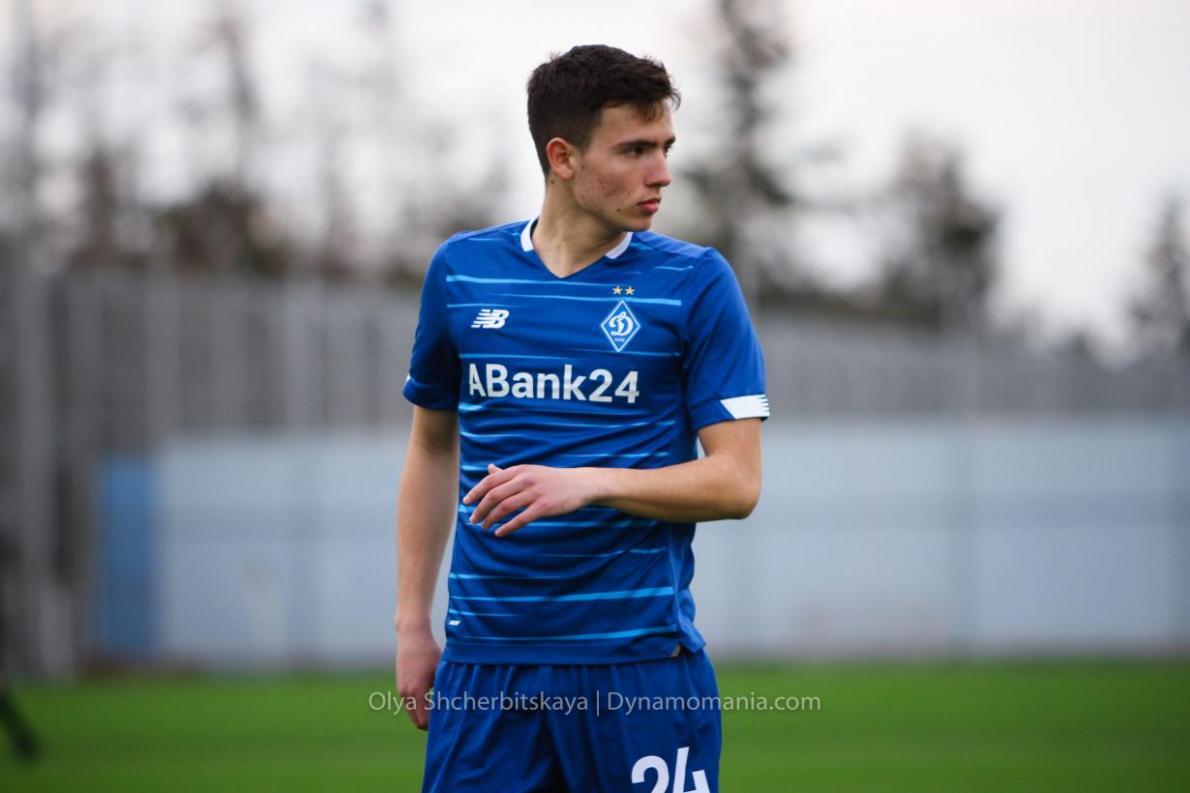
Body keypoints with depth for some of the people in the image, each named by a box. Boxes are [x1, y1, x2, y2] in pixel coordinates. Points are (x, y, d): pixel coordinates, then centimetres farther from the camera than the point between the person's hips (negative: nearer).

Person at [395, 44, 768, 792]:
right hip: (486, 659, 2)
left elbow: (737, 482, -4)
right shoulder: (461, 270, 7)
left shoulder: (696, 282, -1)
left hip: (639, 659, -2)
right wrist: (412, 624, 13)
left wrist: (587, 484, -18)